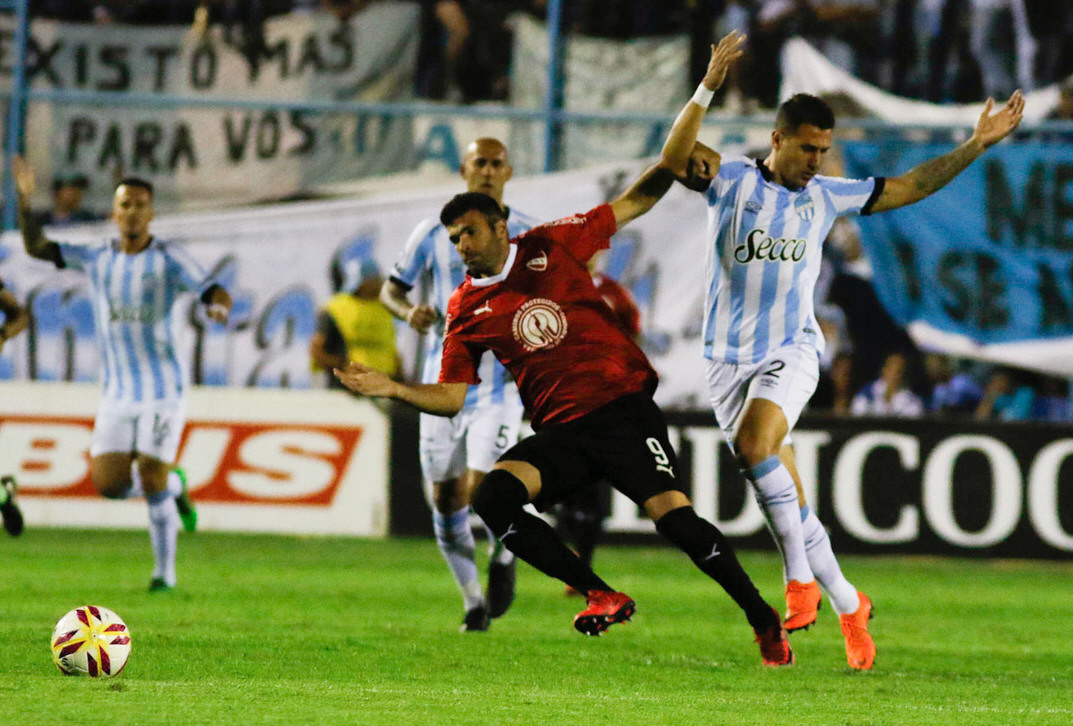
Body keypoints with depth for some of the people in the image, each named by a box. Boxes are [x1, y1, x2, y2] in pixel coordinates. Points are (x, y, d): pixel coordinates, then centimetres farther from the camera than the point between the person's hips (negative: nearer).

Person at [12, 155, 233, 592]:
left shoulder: (169, 259, -5)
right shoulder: (97, 259, 7)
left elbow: (215, 292, -13)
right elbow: (37, 247, 6)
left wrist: (218, 306, -37)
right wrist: (24, 200, -8)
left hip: (163, 390, -4)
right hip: (117, 393, 4)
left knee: (152, 481, -10)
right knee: (107, 483, -4)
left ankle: (165, 572, 3)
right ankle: (174, 486, 25)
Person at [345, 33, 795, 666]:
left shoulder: (554, 246, 2)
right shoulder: (467, 311, 9)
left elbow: (644, 195, 5)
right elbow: (454, 395, 10)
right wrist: (392, 389, -7)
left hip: (625, 411, -3)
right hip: (560, 432, 3)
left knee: (672, 514, -21)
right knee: (493, 499, -23)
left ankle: (765, 621, -7)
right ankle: (601, 596, -13)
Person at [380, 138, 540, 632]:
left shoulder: (530, 237, 1)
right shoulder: (434, 234, 3)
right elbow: (391, 289, 10)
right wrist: (408, 311, -13)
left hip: (500, 382, -2)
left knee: (481, 489, -17)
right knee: (446, 498, 3)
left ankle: (504, 553, 16)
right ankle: (474, 601, 20)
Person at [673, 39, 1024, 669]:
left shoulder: (827, 195, 7)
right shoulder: (732, 180, -2)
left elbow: (909, 188, 17)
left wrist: (976, 147, 13)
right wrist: (708, 87, -32)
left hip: (792, 350, 0)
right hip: (730, 356, 0)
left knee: (753, 442, -29)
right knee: (785, 494, 0)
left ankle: (801, 577, -23)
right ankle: (847, 604, 13)